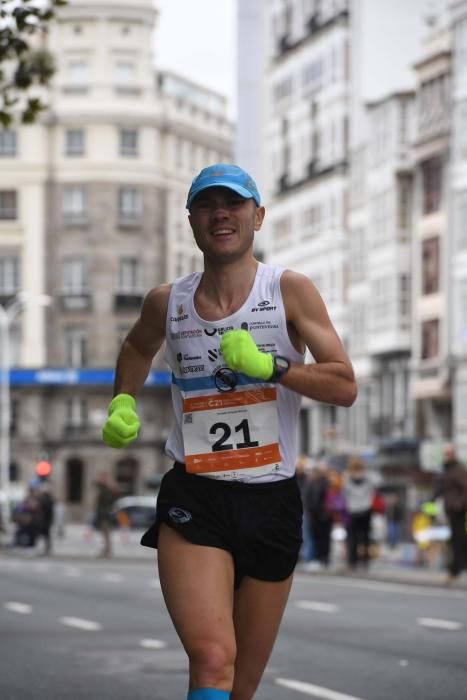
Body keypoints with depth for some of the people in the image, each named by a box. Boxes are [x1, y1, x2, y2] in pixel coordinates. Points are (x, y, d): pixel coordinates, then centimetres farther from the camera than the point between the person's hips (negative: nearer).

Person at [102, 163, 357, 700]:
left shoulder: (290, 292, -1)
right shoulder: (167, 303, 6)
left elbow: (345, 387, -9)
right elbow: (138, 347, 30)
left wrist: (269, 366, -20)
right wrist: (122, 402, 14)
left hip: (272, 501, 1)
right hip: (192, 499, -1)